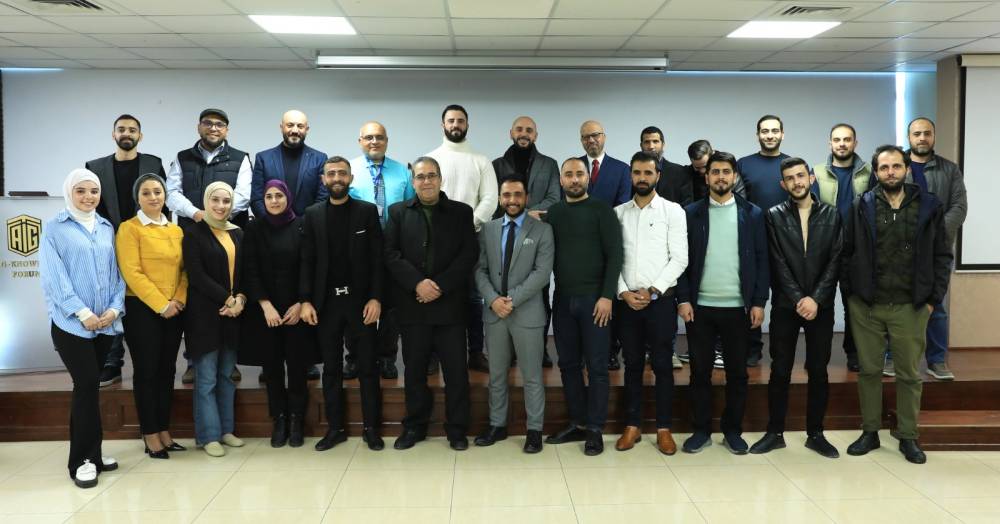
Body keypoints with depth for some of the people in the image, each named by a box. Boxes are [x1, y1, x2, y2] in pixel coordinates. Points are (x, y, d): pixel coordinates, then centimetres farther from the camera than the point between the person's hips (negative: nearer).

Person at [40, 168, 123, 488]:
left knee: (87, 387, 10)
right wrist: (82, 312, -14)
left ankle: (89, 455, 19)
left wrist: (115, 308, -5)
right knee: (87, 385, -9)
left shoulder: (107, 228, 12)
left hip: (105, 323, 4)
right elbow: (53, 276, -8)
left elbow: (116, 270, 10)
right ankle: (83, 459, 2)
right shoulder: (54, 228, -1)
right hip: (71, 323, -4)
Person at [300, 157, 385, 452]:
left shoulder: (367, 211, 1)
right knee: (331, 368, 9)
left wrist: (375, 298, -11)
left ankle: (371, 428, 14)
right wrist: (305, 301, -4)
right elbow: (307, 261, 4)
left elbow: (377, 259, -3)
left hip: (360, 300, -2)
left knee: (367, 367, 4)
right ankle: (335, 428, 19)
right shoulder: (313, 214, 6)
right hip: (326, 302, 2)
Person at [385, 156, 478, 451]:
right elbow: (391, 254, 0)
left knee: (456, 369, 2)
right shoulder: (398, 212, 9)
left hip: (450, 304, -1)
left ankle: (457, 429, 14)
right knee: (414, 369, 8)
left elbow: (469, 254, -2)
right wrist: (418, 283, -13)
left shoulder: (461, 212, 7)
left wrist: (440, 286, -12)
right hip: (412, 304, 1)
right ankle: (414, 426, 21)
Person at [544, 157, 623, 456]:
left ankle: (595, 429, 9)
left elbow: (614, 255, -6)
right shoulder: (552, 213, 11)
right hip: (562, 300, 4)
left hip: (594, 299, -4)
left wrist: (607, 296, -14)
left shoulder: (602, 211, -1)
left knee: (596, 366, 0)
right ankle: (577, 423, 20)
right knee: (568, 364, 9)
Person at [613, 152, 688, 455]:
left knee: (663, 365, 4)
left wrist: (652, 290, -12)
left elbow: (679, 259, -6)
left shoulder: (673, 211, 0)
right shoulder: (618, 213, 8)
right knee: (632, 365, 10)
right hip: (626, 301, 2)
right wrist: (624, 292, -8)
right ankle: (632, 425, 19)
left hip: (661, 300, -2)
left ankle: (663, 428, 14)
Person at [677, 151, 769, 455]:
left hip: (738, 307, 0)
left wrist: (759, 302, -4)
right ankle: (701, 430, 17)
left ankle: (733, 431, 20)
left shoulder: (752, 214, 5)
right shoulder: (691, 213, 4)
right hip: (700, 306, 0)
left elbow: (762, 261, 3)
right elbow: (682, 259, 1)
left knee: (737, 373, 7)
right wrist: (683, 299, -6)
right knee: (700, 372, 6)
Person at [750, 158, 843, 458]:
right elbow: (778, 264, -5)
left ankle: (815, 434, 18)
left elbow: (835, 262, -1)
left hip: (821, 305, 1)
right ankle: (775, 433, 13)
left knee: (818, 371, 7)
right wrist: (797, 299, -13)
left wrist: (816, 299, -11)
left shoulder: (831, 215, 5)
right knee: (780, 371, 3)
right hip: (785, 305, -1)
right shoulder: (775, 216, 1)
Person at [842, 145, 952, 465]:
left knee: (910, 374, 7)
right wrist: (849, 294, -2)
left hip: (910, 306, 0)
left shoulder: (929, 206, 1)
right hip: (866, 305, 0)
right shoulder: (862, 207, 1)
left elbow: (942, 255, 3)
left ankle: (908, 437, 20)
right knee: (869, 371, 9)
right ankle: (869, 432, 22)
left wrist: (934, 298, -2)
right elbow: (847, 253, 3)